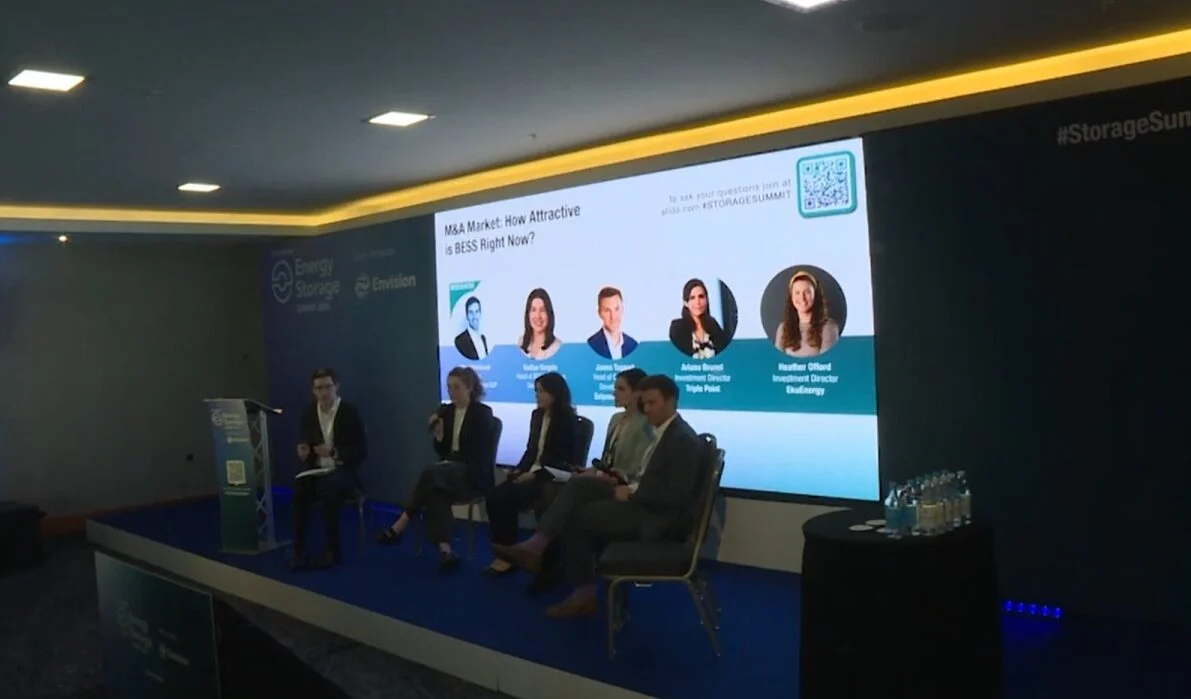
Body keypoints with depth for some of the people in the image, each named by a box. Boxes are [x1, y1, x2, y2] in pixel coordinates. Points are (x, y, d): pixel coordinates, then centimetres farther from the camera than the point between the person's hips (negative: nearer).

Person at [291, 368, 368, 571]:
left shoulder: (350, 412, -7)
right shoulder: (309, 412, 6)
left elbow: (362, 451, -9)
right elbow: (302, 443, 13)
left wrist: (334, 452, -24)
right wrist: (302, 452, -12)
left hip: (343, 470, -4)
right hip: (317, 470, 4)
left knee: (327, 489, -37)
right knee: (299, 489, -30)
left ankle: (333, 549, -22)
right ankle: (299, 551, -24)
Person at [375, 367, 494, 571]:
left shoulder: (482, 413, -3)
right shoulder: (445, 411, 12)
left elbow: (478, 452, -8)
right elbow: (442, 450, 12)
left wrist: (451, 459, -14)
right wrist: (438, 435, -7)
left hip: (472, 473, -5)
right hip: (448, 470, 5)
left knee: (430, 473, -33)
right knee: (436, 491, -33)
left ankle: (400, 526, -27)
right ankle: (444, 550, -45)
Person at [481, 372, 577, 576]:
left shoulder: (566, 419, -6)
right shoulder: (537, 415, 16)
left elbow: (563, 458, -12)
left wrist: (535, 474, -19)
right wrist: (520, 470, -1)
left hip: (551, 477, -7)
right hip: (532, 472, 7)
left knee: (508, 498, -27)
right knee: (494, 496, -19)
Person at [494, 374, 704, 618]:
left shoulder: (684, 440, -17)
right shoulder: (663, 431, 13)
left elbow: (676, 497, -23)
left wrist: (632, 492, -16)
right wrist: (628, 486, -2)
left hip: (661, 518, -9)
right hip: (645, 502, 9)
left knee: (579, 517, -10)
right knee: (581, 484, -9)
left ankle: (584, 593, 7)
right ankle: (538, 545, -19)